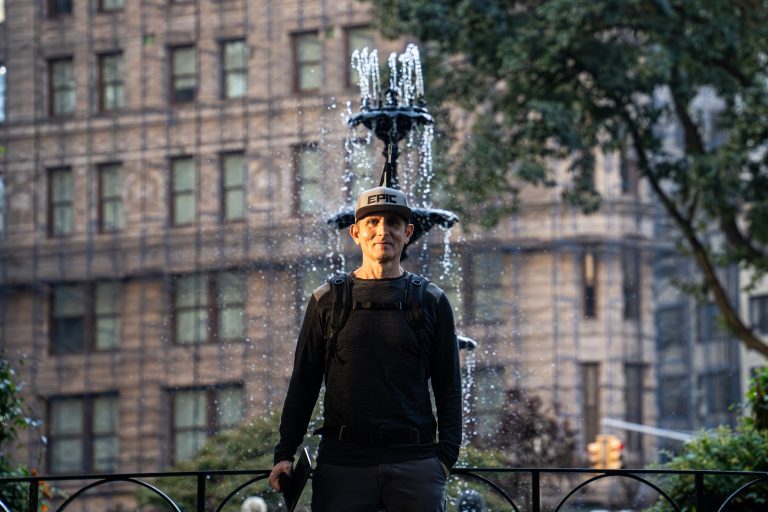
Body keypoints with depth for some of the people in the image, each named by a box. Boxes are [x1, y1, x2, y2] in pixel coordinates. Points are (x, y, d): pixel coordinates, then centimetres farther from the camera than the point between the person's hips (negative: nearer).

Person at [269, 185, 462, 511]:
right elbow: (303, 383, 11)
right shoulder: (327, 300, 11)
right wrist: (285, 453, 3)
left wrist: (446, 455, -1)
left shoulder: (431, 301, 11)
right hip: (343, 462, 0)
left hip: (415, 461, 0)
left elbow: (448, 387, 10)